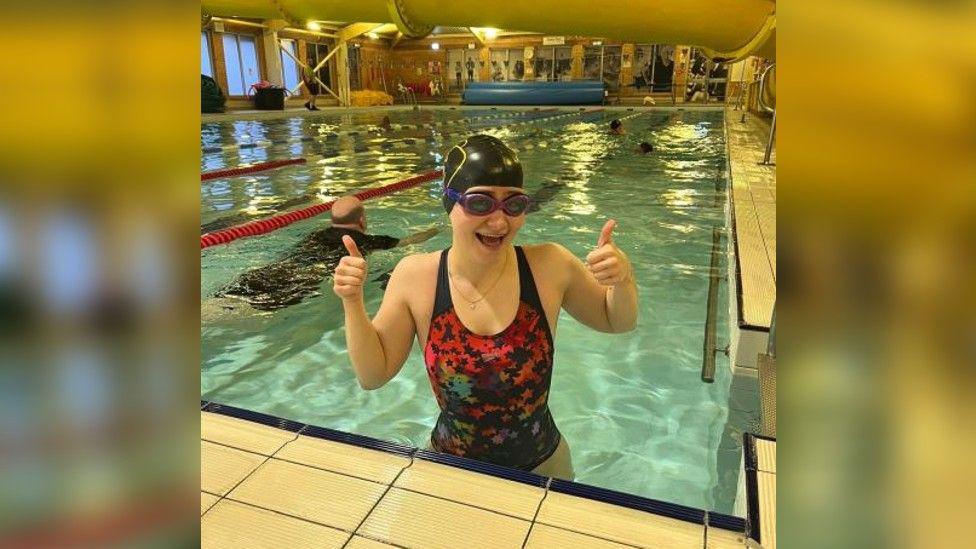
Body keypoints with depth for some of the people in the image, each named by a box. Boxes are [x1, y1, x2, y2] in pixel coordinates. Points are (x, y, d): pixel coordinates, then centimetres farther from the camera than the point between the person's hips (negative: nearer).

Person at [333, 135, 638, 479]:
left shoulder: (550, 266, -18)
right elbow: (373, 375, -8)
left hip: (543, 465, 1)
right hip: (449, 468, 0)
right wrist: (353, 302, -22)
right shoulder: (415, 277, -17)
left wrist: (622, 280, -23)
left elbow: (617, 322, -1)